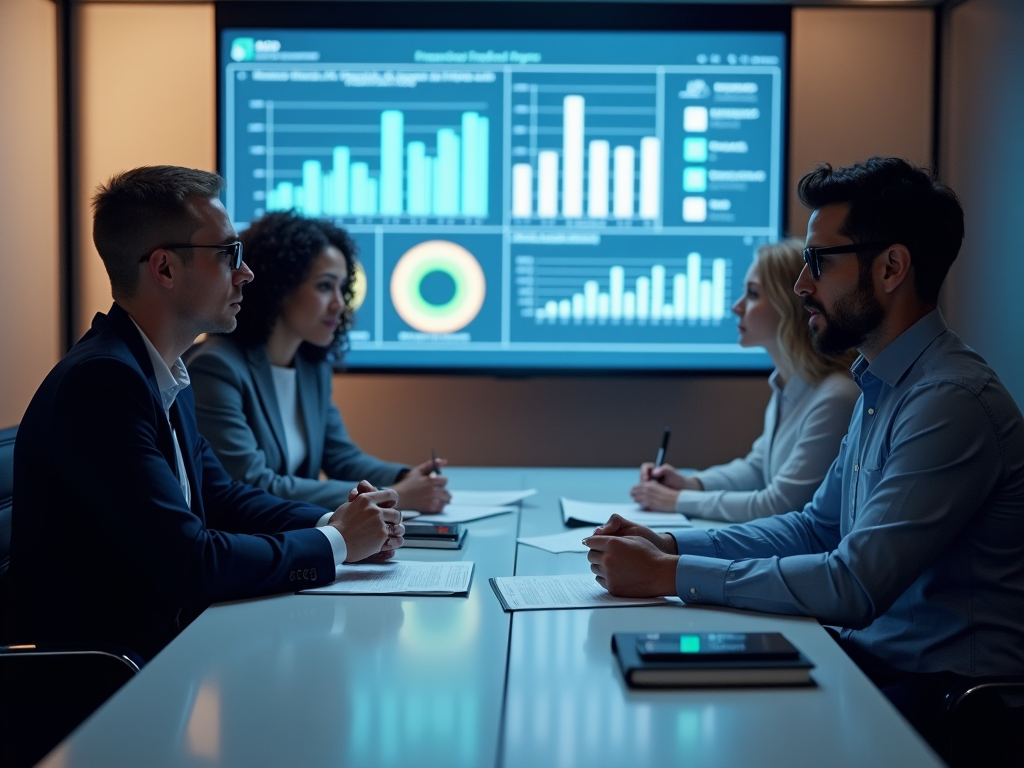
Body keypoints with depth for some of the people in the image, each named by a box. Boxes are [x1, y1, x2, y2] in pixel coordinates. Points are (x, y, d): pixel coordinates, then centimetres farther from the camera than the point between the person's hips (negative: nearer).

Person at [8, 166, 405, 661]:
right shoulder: (100, 380, -21)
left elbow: (219, 497, 17)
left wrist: (334, 523, 0)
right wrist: (334, 543, -11)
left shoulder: (165, 375, 8)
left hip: (165, 642, 8)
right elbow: (188, 561, -24)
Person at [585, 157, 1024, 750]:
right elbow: (819, 525, 16)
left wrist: (670, 575, -21)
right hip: (871, 656, 8)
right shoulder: (882, 385, 11)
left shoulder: (951, 401, -22)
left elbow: (853, 586, -27)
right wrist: (672, 545, 3)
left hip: (938, 694, -8)